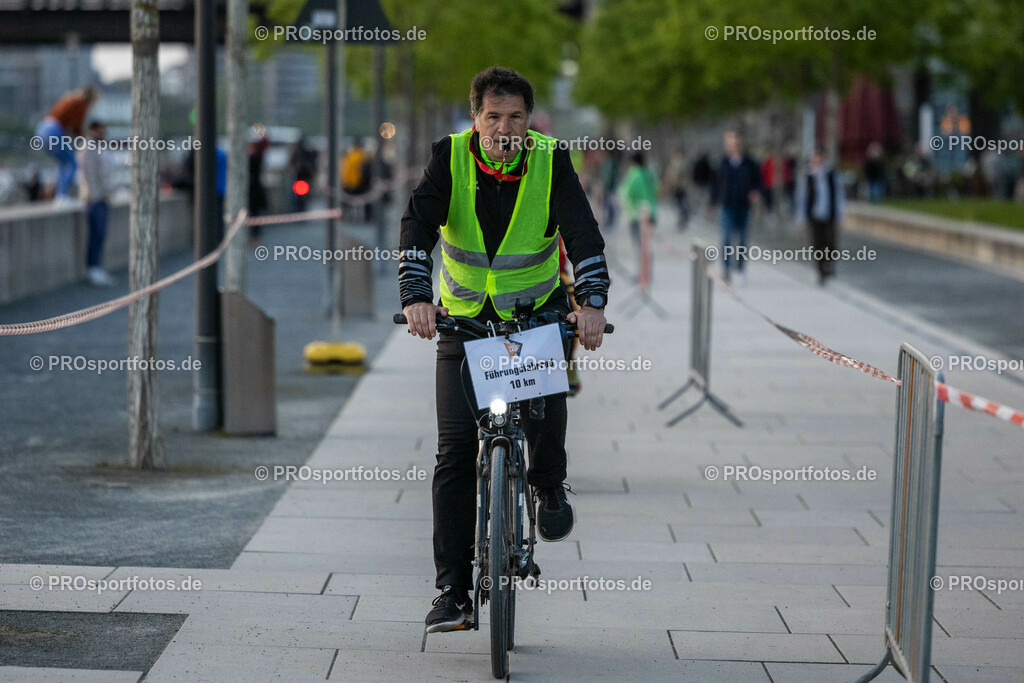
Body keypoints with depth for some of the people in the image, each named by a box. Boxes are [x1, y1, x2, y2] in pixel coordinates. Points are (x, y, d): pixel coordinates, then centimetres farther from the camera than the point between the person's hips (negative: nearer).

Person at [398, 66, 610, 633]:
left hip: (538, 308, 0)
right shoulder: (449, 158, -12)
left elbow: (583, 234, -22)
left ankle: (549, 485, 1)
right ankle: (452, 590, -1)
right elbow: (417, 226, -22)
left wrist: (592, 302, -38)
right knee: (455, 451, -7)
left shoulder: (550, 161, -12)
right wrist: (416, 297, -39)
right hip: (464, 314, 0)